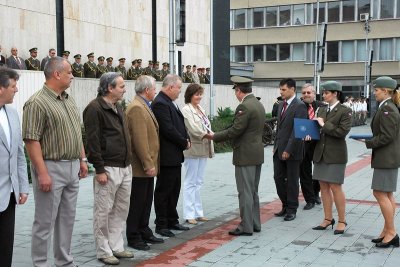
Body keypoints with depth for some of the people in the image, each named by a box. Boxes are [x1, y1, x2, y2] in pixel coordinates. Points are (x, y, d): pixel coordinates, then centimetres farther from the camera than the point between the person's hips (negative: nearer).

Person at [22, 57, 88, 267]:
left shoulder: (69, 100, 12)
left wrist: (82, 159, 15)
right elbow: (31, 140, -18)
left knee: (67, 218, 15)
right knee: (45, 221, 2)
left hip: (72, 167, 8)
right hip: (50, 168, -8)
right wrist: (42, 173, -21)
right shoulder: (37, 103, -14)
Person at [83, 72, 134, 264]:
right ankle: (103, 251, 12)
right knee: (103, 212, 1)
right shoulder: (95, 108, -11)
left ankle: (116, 247, 24)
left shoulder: (118, 108, 16)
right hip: (108, 169, -9)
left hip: (125, 168, 9)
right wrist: (99, 169, -18)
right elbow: (93, 141, -16)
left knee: (121, 210, 14)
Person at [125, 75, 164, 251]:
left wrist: (151, 163, 16)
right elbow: (140, 140, -23)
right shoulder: (136, 108, -18)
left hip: (148, 165, 10)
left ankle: (144, 232, 28)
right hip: (140, 168, -10)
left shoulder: (144, 106, 14)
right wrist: (148, 165, -22)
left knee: (146, 201, 17)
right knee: (137, 203, 1)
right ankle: (133, 238, 12)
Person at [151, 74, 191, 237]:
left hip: (175, 155, 10)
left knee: (174, 190, 16)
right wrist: (184, 143, -11)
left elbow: (178, 125, 20)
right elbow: (168, 130, -22)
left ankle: (172, 221, 27)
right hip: (167, 156, -10)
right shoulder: (160, 103, -17)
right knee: (163, 191, 0)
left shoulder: (169, 103, 15)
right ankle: (161, 225, 9)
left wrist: (186, 139, 3)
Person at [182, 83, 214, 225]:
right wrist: (208, 135, -19)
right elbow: (193, 129, -18)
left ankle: (198, 212, 19)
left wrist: (210, 141, 3)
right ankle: (189, 214, 5)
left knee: (199, 182, 12)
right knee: (190, 182, -1)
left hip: (203, 149, 7)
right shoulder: (186, 110, -9)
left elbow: (207, 127, 13)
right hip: (193, 149, -7)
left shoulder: (201, 109, 14)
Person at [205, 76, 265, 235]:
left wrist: (214, 137, -8)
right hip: (257, 154, 10)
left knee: (245, 192, -2)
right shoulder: (259, 104, 11)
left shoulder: (244, 107, -18)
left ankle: (246, 227, 3)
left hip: (245, 155, -10)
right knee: (253, 191, 16)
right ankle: (255, 224, 24)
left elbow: (235, 131, -19)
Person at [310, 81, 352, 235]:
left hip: (335, 155, -6)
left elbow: (343, 131, -16)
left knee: (335, 187, -3)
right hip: (320, 153, 6)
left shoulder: (345, 111, -7)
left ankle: (342, 221, 10)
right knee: (324, 187, 9)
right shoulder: (322, 110, 11)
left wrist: (324, 125, -15)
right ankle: (328, 219, 19)